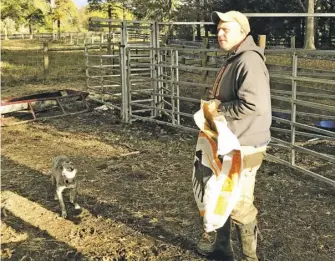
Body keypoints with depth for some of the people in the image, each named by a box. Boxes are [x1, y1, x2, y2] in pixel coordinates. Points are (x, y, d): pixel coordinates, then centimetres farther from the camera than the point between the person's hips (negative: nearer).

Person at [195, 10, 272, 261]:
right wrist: (215, 106, 6)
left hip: (243, 148, -10)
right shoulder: (233, 60, 13)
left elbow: (254, 104, -32)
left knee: (239, 204, 0)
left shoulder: (249, 61, -20)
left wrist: (219, 107, -19)